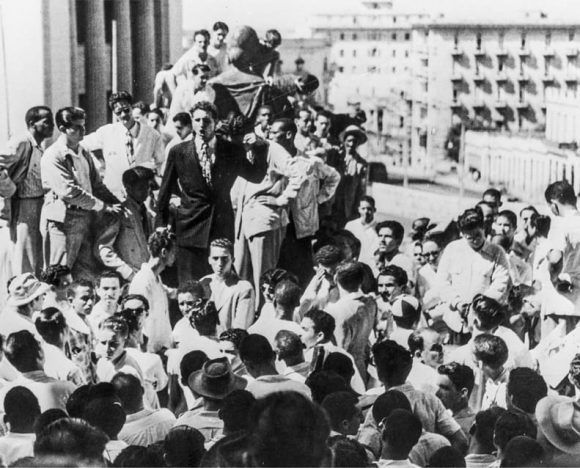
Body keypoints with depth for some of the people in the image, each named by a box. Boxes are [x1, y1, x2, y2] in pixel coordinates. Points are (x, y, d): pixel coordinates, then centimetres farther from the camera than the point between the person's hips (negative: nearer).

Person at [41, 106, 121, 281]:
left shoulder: (83, 152, 13)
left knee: (86, 275, 7)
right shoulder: (53, 156, -12)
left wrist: (117, 204, 5)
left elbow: (96, 184, 19)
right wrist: (103, 206, -15)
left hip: (85, 219, 7)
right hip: (64, 220, -7)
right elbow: (69, 192, -18)